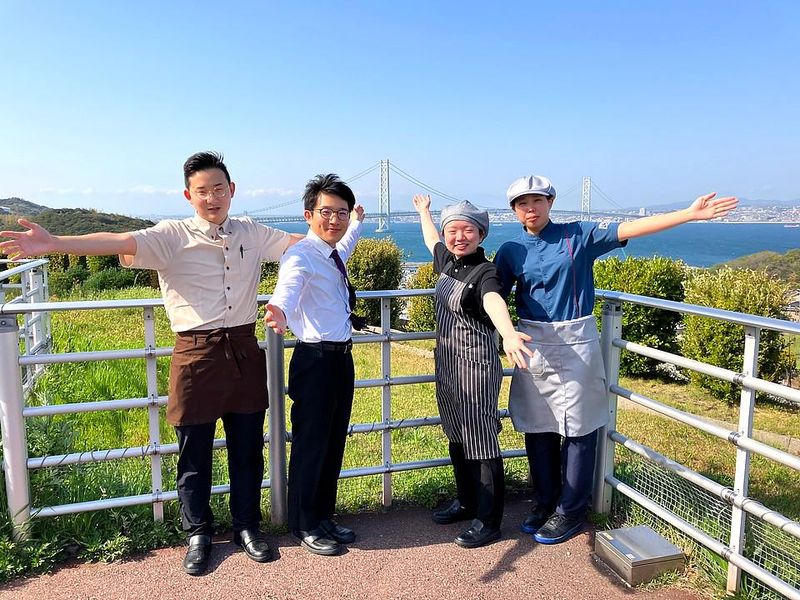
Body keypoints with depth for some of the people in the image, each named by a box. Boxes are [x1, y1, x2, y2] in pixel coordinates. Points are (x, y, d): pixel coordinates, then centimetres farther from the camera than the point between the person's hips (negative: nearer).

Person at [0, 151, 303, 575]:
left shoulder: (252, 234, 7)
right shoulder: (172, 236, -5)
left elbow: (304, 242, 16)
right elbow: (119, 242, -20)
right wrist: (53, 244, -32)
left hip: (244, 352, 3)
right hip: (196, 355, -3)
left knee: (247, 447, 13)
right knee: (194, 453, 9)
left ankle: (247, 526, 32)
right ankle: (198, 534, 31)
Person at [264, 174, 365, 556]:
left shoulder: (334, 254, 10)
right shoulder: (300, 256, -16)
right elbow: (288, 288, -38)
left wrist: (358, 221, 54)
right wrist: (279, 313, -60)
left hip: (342, 357, 9)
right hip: (315, 361, -9)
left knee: (334, 443, 17)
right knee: (310, 446, 3)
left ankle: (324, 517, 34)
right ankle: (304, 526, 23)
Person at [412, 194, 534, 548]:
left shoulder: (484, 272, -18)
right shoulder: (448, 261, 6)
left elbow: (494, 301, -41)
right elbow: (431, 241, 29)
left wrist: (509, 335, -61)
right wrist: (423, 211, 45)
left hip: (475, 366, -8)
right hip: (446, 364, 9)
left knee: (481, 443, 1)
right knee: (457, 439, 19)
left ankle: (488, 522, 14)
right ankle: (466, 502, 37)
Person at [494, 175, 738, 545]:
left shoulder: (577, 236, -1)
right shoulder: (511, 251, 5)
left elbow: (629, 229, -9)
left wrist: (690, 213, -16)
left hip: (574, 343, -2)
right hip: (532, 344, 3)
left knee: (577, 428, 3)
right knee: (537, 427, 10)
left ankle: (570, 511, 18)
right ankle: (544, 501, 28)